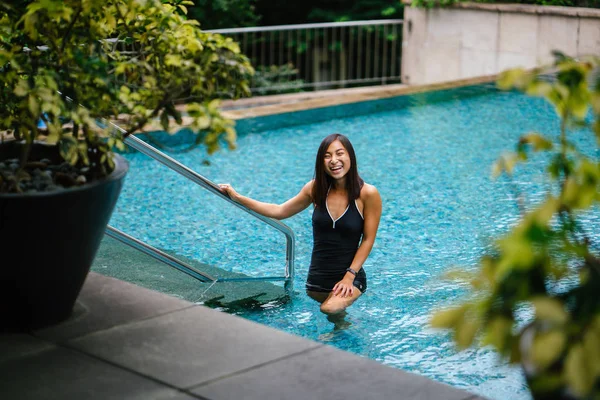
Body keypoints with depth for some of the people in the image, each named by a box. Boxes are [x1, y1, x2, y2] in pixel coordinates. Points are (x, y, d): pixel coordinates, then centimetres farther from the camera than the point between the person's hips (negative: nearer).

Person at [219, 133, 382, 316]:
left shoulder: (367, 194, -11)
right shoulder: (315, 189, 0)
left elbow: (368, 240, -7)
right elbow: (280, 211, 10)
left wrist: (349, 276, -14)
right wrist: (237, 197, 9)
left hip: (349, 279, -4)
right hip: (317, 279, 4)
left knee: (330, 309, -28)